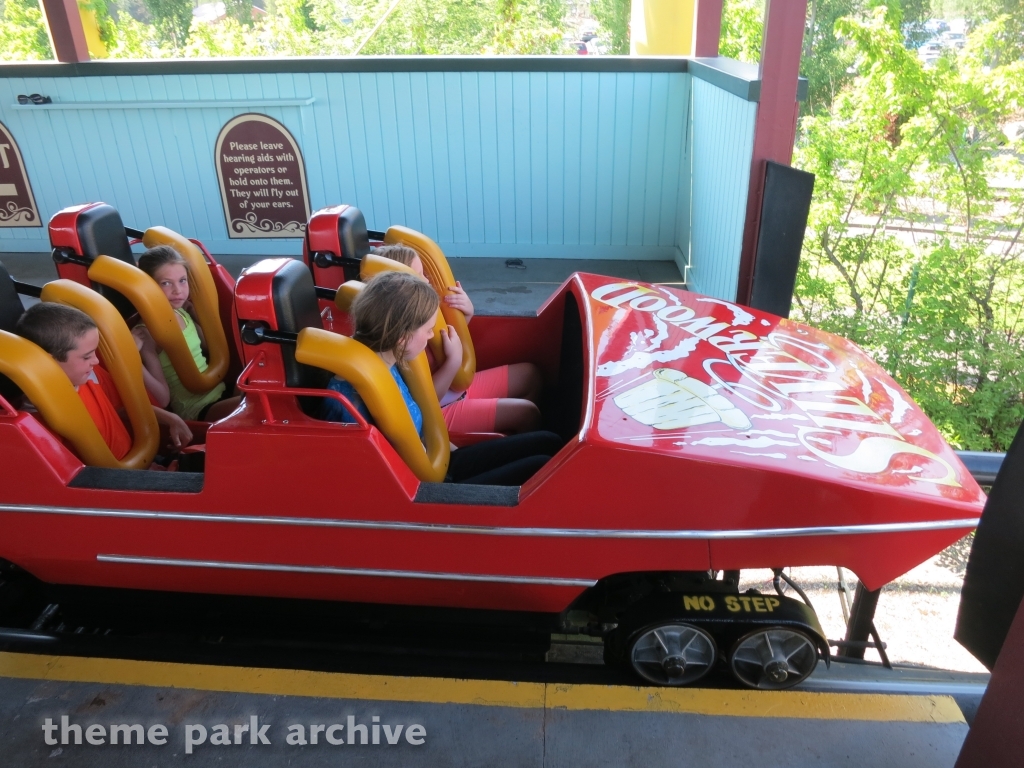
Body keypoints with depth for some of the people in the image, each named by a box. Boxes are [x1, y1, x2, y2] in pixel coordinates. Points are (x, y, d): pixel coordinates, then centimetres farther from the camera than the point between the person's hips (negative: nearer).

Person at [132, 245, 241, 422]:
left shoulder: (183, 312, 4)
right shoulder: (147, 333, -15)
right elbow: (163, 398, -18)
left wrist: (194, 309, 8)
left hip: (220, 391, 8)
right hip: (196, 410, -8)